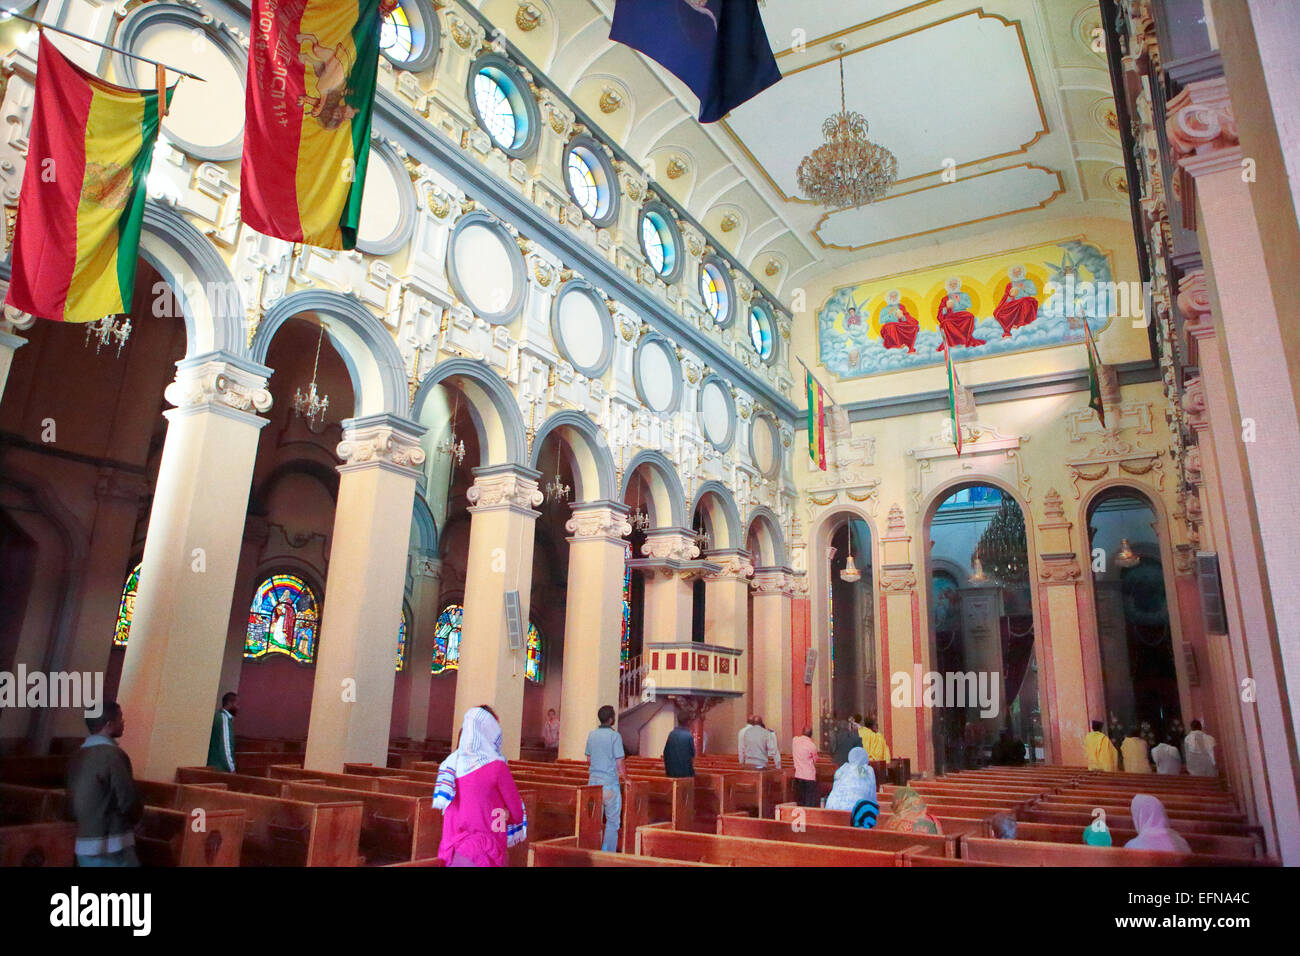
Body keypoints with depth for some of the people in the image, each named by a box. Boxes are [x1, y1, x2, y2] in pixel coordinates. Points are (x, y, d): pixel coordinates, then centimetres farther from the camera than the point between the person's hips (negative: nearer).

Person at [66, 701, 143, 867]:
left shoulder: (77, 756, 8)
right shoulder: (112, 754, -17)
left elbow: (72, 803, 15)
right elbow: (129, 802, -16)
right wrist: (132, 820, 4)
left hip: (83, 846, 8)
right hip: (112, 848, -8)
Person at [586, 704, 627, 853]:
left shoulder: (591, 735, 7)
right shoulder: (615, 735, -11)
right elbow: (619, 763, -11)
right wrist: (625, 778, 3)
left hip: (593, 780, 6)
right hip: (610, 781, -6)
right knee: (612, 820, 4)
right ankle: (609, 853, 5)